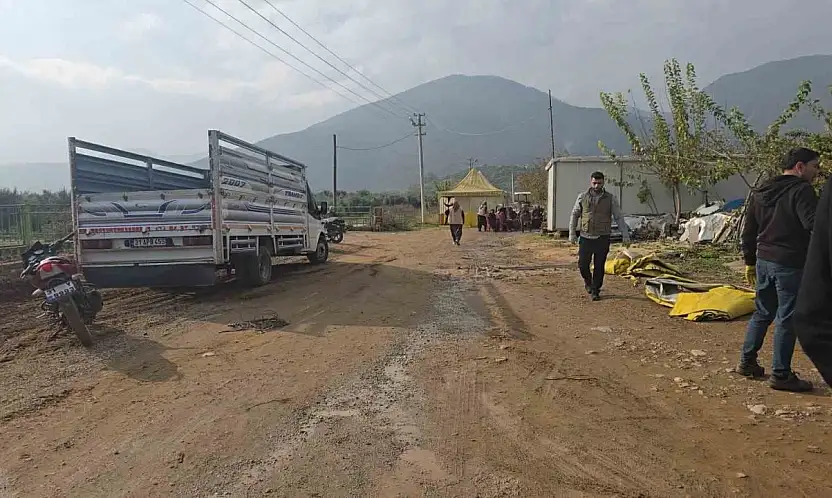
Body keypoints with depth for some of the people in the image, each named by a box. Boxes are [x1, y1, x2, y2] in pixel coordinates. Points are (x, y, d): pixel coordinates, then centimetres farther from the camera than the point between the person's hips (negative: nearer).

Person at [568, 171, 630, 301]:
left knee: (599, 267, 3)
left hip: (602, 238, 0)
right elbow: (574, 215, 9)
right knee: (582, 264, 0)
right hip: (585, 237, 1)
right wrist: (572, 234, 5)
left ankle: (595, 291, 16)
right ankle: (588, 281, 30)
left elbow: (619, 218, 4)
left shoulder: (610, 199, 2)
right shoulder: (582, 197, 3)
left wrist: (625, 235, -2)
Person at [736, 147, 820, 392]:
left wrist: (750, 263, 22)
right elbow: (816, 225, -24)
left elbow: (748, 233, 16)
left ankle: (747, 362, 24)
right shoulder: (801, 190, -11)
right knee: (787, 319, 1)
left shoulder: (759, 193, 12)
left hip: (764, 261, 7)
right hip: (790, 265, -7)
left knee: (762, 313, 18)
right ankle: (780, 374, 8)